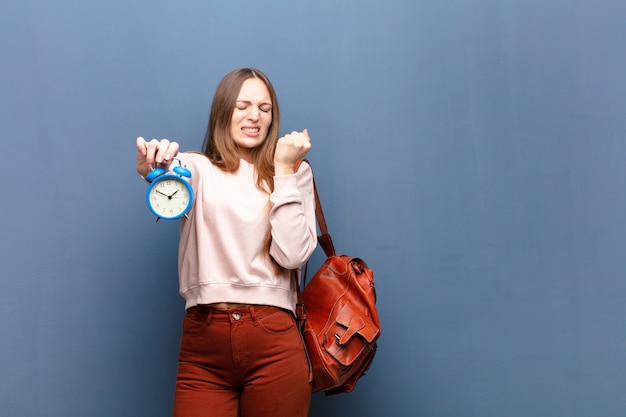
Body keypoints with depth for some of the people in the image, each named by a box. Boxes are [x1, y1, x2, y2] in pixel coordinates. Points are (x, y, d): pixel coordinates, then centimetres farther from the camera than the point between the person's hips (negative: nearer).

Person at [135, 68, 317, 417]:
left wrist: (284, 170, -5)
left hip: (274, 341, 0)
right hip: (203, 341, 0)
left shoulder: (294, 173, 9)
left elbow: (291, 255, -4)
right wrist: (154, 167, -39)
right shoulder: (199, 168, 9)